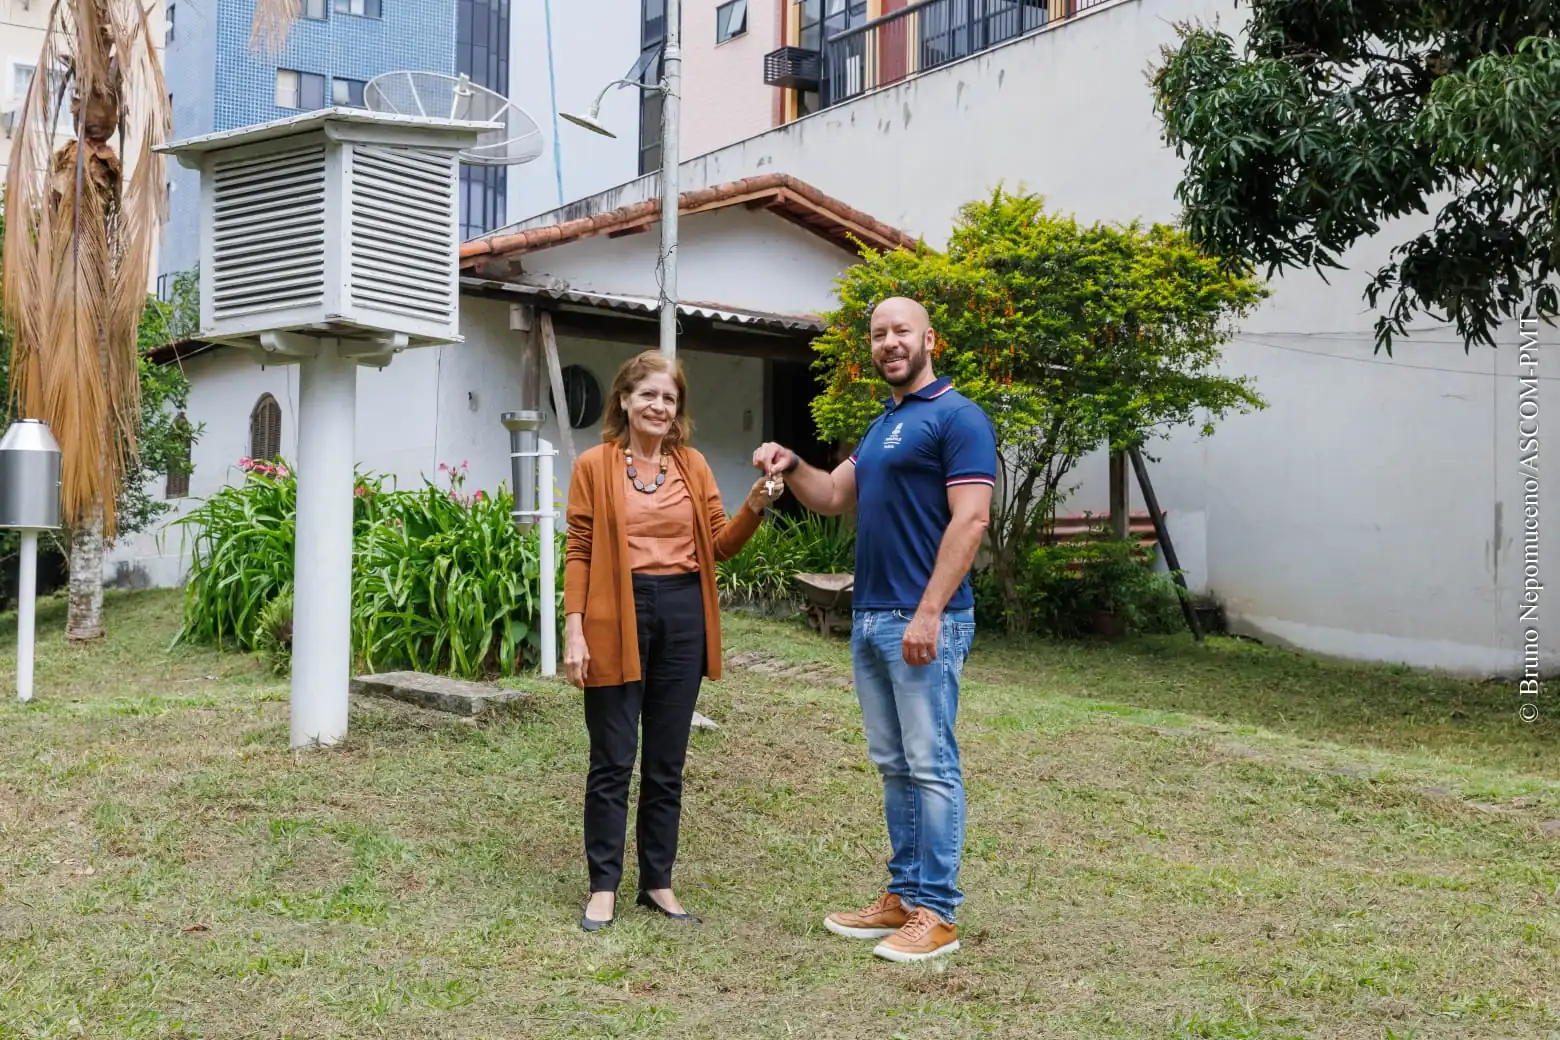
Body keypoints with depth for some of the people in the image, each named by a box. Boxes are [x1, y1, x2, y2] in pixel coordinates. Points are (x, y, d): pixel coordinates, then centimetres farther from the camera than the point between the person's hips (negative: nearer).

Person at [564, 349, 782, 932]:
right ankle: (604, 886, 13)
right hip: (618, 617, -3)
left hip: (682, 616, 4)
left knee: (667, 762, 10)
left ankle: (658, 883, 20)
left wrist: (754, 508, -11)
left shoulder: (693, 466, 10)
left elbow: (720, 545, 8)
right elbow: (578, 553, -3)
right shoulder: (594, 466, 0)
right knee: (612, 761, 2)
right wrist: (574, 630, -10)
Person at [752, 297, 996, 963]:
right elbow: (833, 498, 20)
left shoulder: (957, 418, -9)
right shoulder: (881, 426, 19)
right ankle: (903, 894, 21)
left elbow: (970, 519, -16)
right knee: (893, 765, 13)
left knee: (930, 765, -4)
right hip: (870, 618, 9)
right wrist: (792, 468, -1)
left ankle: (936, 912, 2)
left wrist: (929, 613, -22)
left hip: (923, 621, -9)